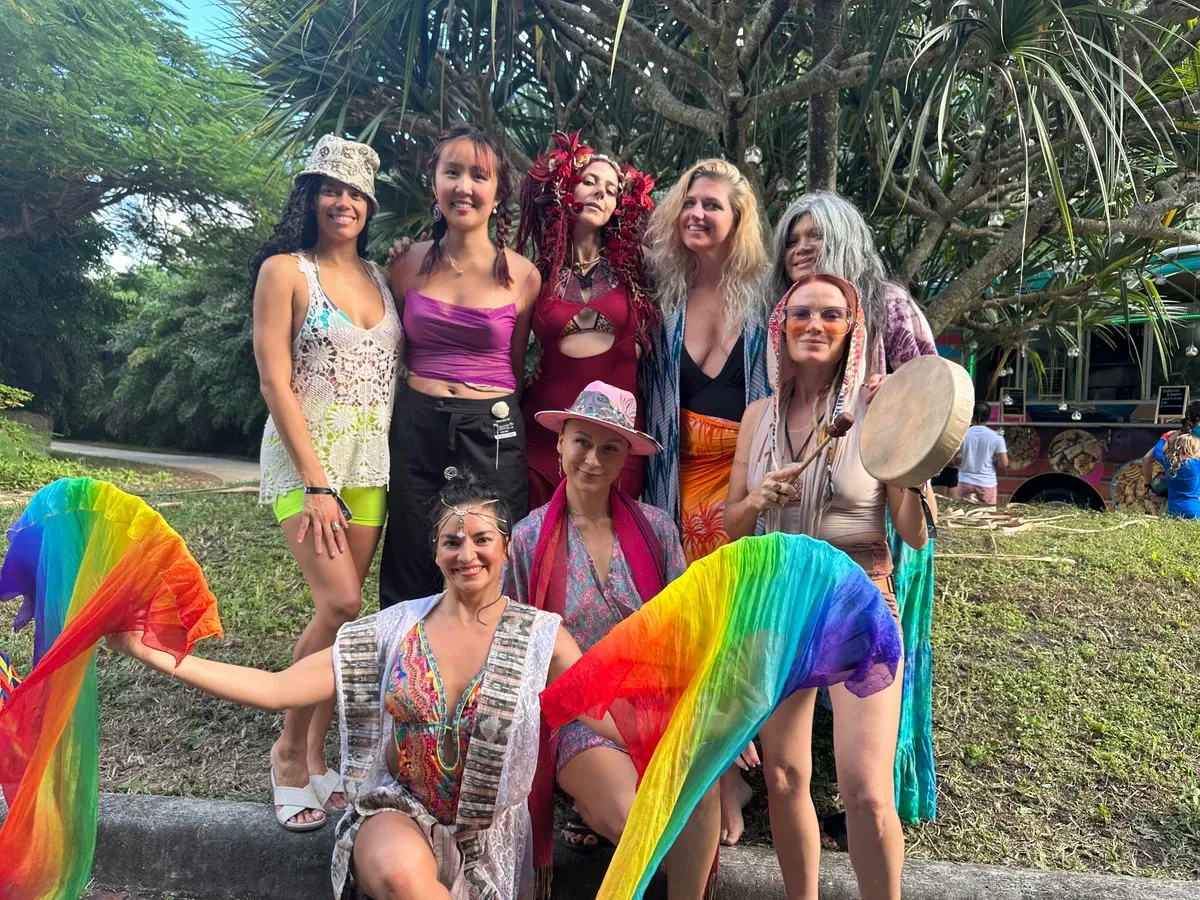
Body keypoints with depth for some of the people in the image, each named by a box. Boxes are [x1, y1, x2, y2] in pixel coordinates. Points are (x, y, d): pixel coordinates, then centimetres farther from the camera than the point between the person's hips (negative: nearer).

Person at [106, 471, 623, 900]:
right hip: (397, 810, 1)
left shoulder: (541, 637, -6)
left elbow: (619, 721, -14)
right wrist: (152, 654, -12)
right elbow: (275, 690, -7)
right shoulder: (394, 630, -3)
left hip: (488, 835, -1)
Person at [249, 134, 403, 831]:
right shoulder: (285, 270, -1)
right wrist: (315, 484, -15)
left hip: (372, 460, 5)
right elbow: (276, 383, -8)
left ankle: (317, 756, 17)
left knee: (343, 608, 4)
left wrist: (400, 461, 4)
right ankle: (288, 750, 6)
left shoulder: (380, 276, 14)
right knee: (341, 605, -17)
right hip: (305, 454, -5)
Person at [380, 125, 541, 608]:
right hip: (416, 427, 2)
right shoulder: (409, 264, 4)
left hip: (493, 433, -2)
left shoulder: (522, 276, -2)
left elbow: (515, 369, 9)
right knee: (409, 580, 11)